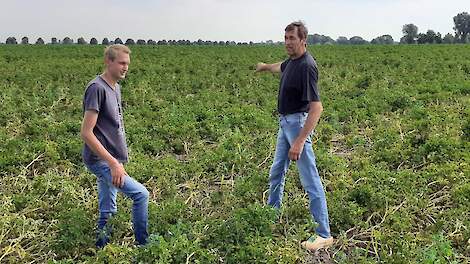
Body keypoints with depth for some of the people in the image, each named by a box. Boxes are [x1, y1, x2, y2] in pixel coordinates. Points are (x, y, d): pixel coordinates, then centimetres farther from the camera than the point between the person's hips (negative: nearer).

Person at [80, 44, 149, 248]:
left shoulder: (115, 87, 12)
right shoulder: (96, 88, -16)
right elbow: (86, 133, -21)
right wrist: (113, 163, -24)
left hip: (111, 160, 9)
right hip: (100, 160, -9)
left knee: (108, 212, 14)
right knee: (140, 194, -15)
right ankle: (142, 245, 0)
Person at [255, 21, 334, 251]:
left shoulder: (306, 66, -23)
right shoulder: (291, 61, 5)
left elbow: (317, 108, -29)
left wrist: (300, 142, -34)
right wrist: (265, 66, 54)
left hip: (298, 122, -10)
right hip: (284, 122, 10)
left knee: (310, 181, -6)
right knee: (276, 173, 22)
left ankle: (324, 235, 3)